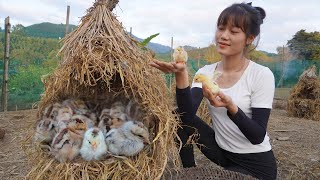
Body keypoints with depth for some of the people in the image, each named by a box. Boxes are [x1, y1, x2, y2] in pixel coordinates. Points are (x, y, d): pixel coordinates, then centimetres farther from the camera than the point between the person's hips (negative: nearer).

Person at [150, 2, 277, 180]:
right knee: (178, 118, -11)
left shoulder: (262, 75, -17)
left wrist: (231, 107, -36)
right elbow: (187, 116, -20)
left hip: (256, 163, -4)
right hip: (222, 153, 4)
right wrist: (181, 75, -32)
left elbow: (258, 136, -20)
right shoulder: (205, 72, -5)